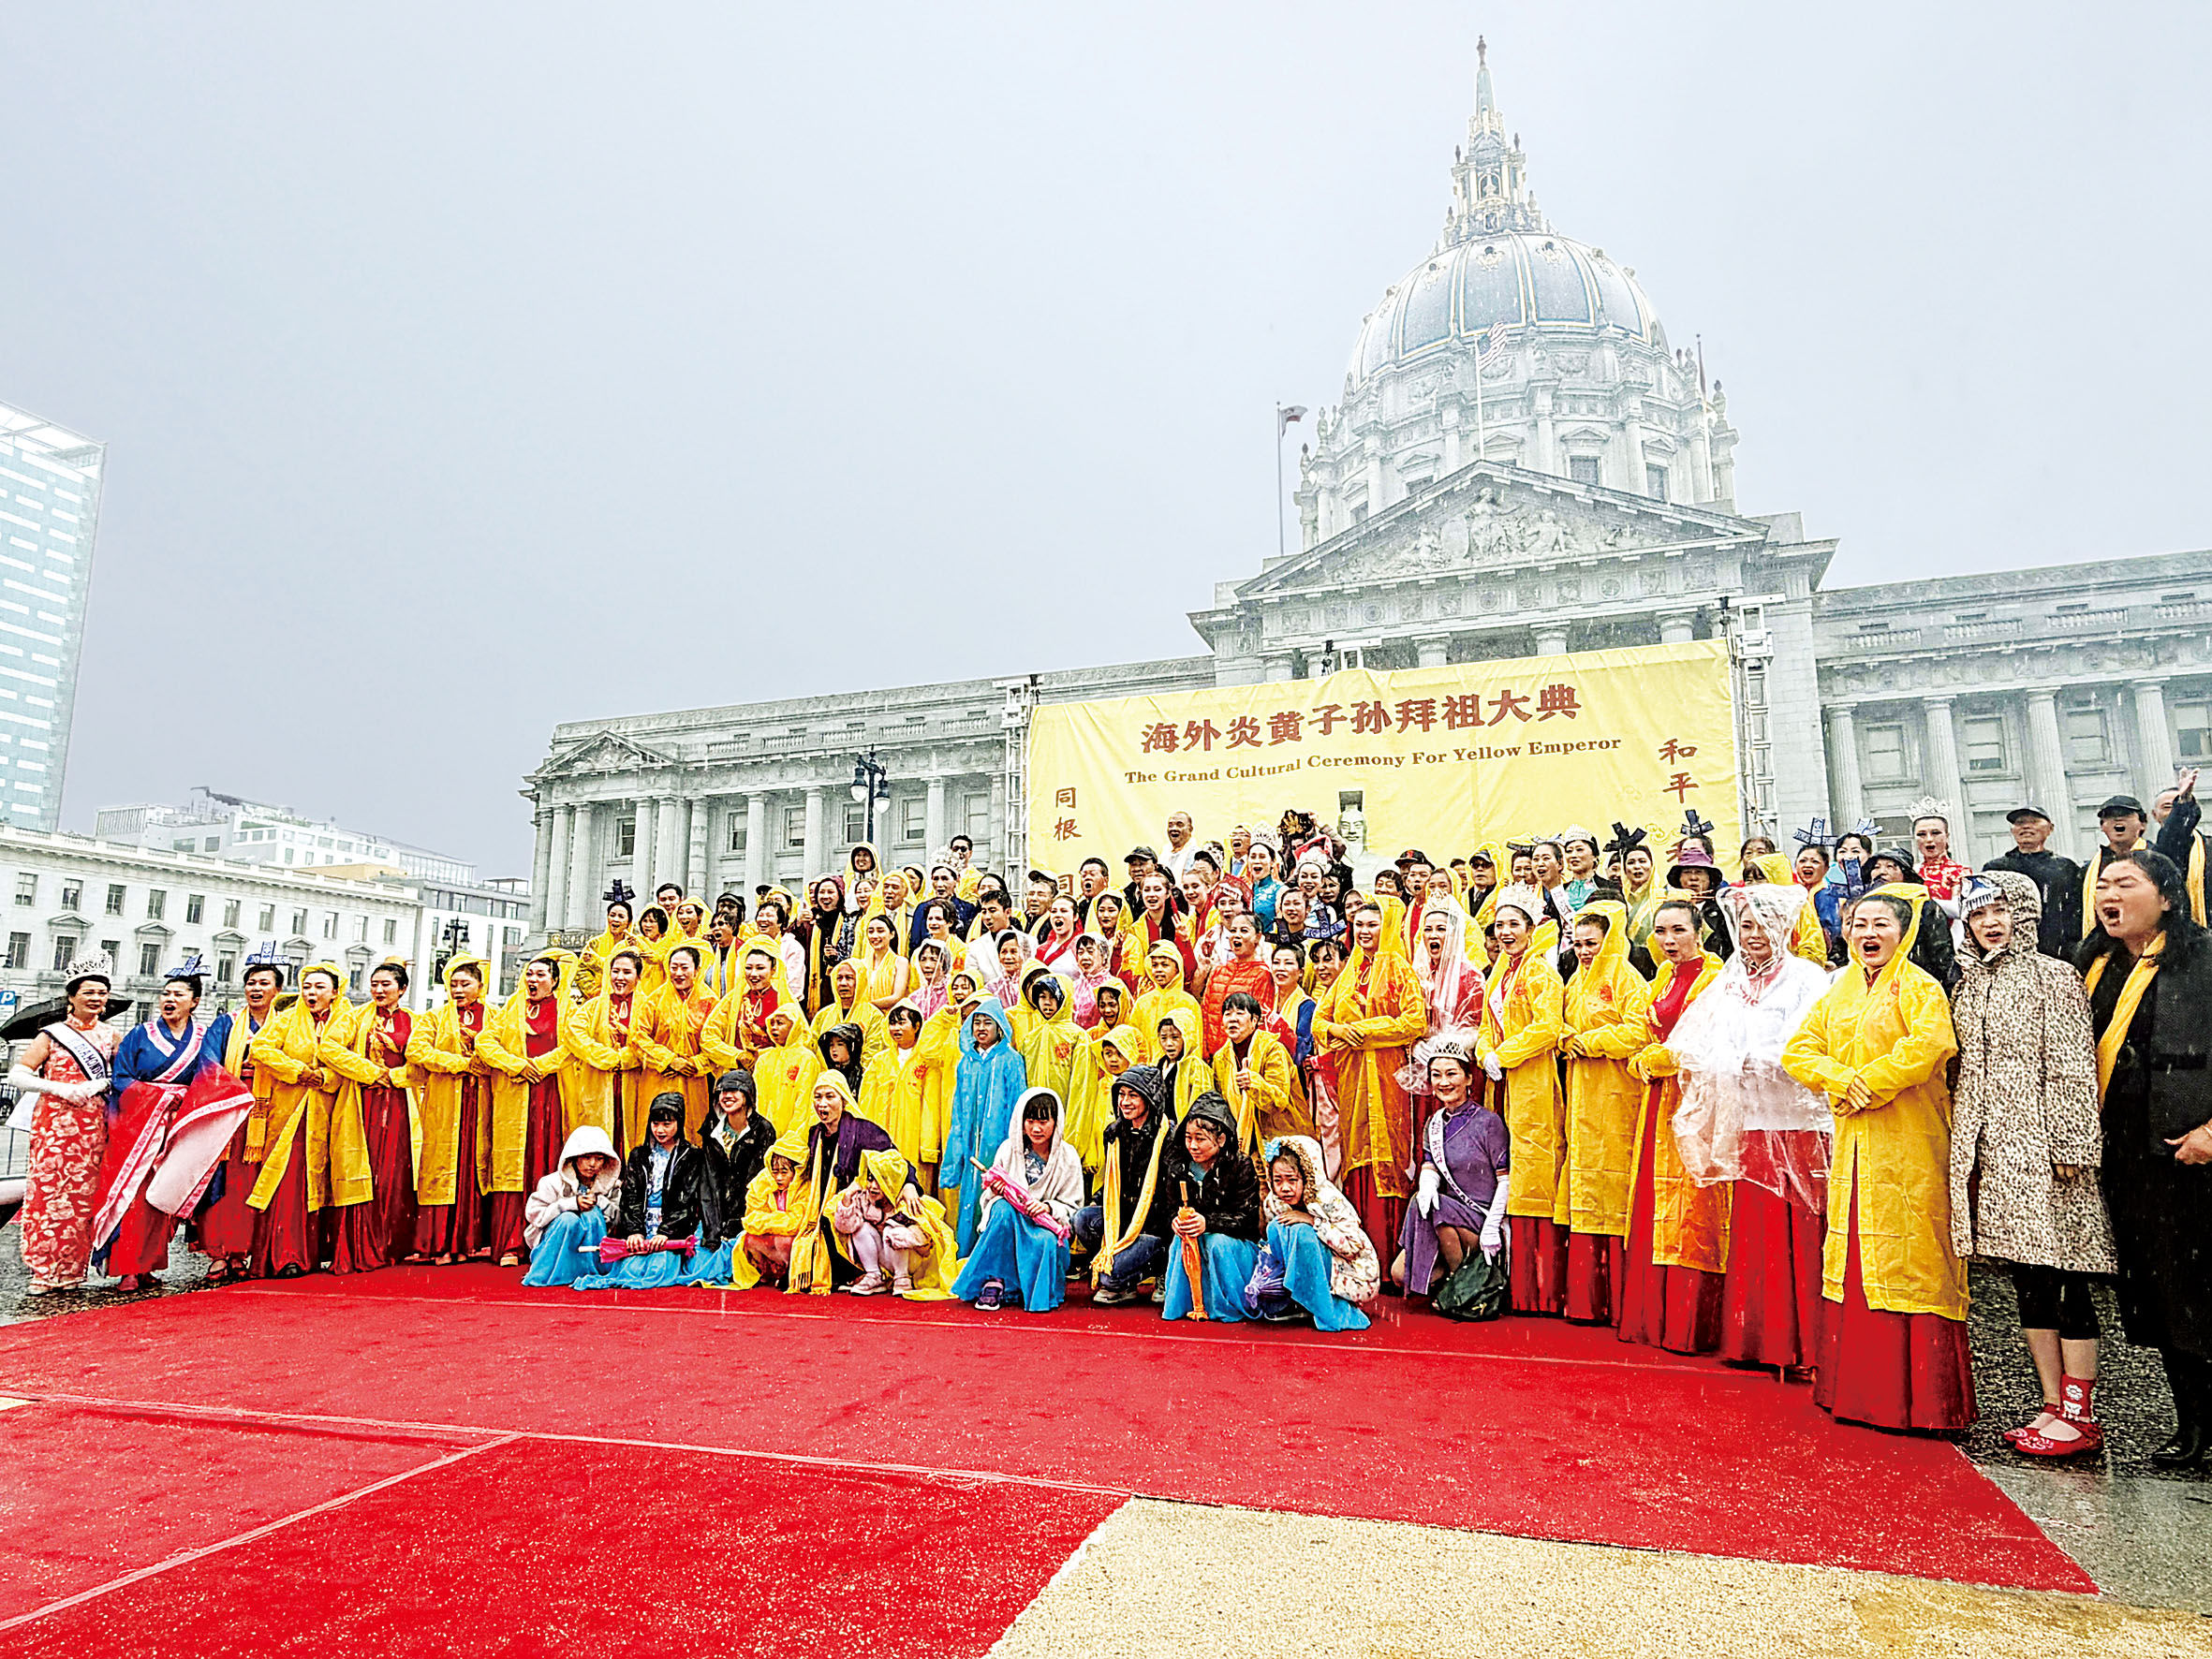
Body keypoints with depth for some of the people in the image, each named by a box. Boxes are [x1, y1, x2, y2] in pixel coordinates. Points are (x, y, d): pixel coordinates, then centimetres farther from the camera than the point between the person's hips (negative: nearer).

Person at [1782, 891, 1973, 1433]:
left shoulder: (1919, 987, -2)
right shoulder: (1838, 993, 16)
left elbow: (1929, 1045, -20)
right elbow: (1799, 1048, 9)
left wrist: (1869, 1081, -14)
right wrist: (1841, 1081, -8)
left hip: (1908, 1146, -6)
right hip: (1852, 1144, 6)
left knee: (1908, 1262, -5)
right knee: (1853, 1259, 9)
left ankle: (1919, 1398, 3)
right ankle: (1856, 1390, 17)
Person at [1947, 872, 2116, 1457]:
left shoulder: (2055, 978, -2)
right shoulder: (1969, 984, 15)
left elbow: (2075, 1068, -7)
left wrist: (2071, 1145, -13)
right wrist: (1963, 1145, 15)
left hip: (2040, 1147, -6)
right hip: (1990, 1149, 6)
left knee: (2064, 1281, -2)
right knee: (2028, 1283, 11)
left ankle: (2079, 1416, 7)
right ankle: (2053, 1405, 20)